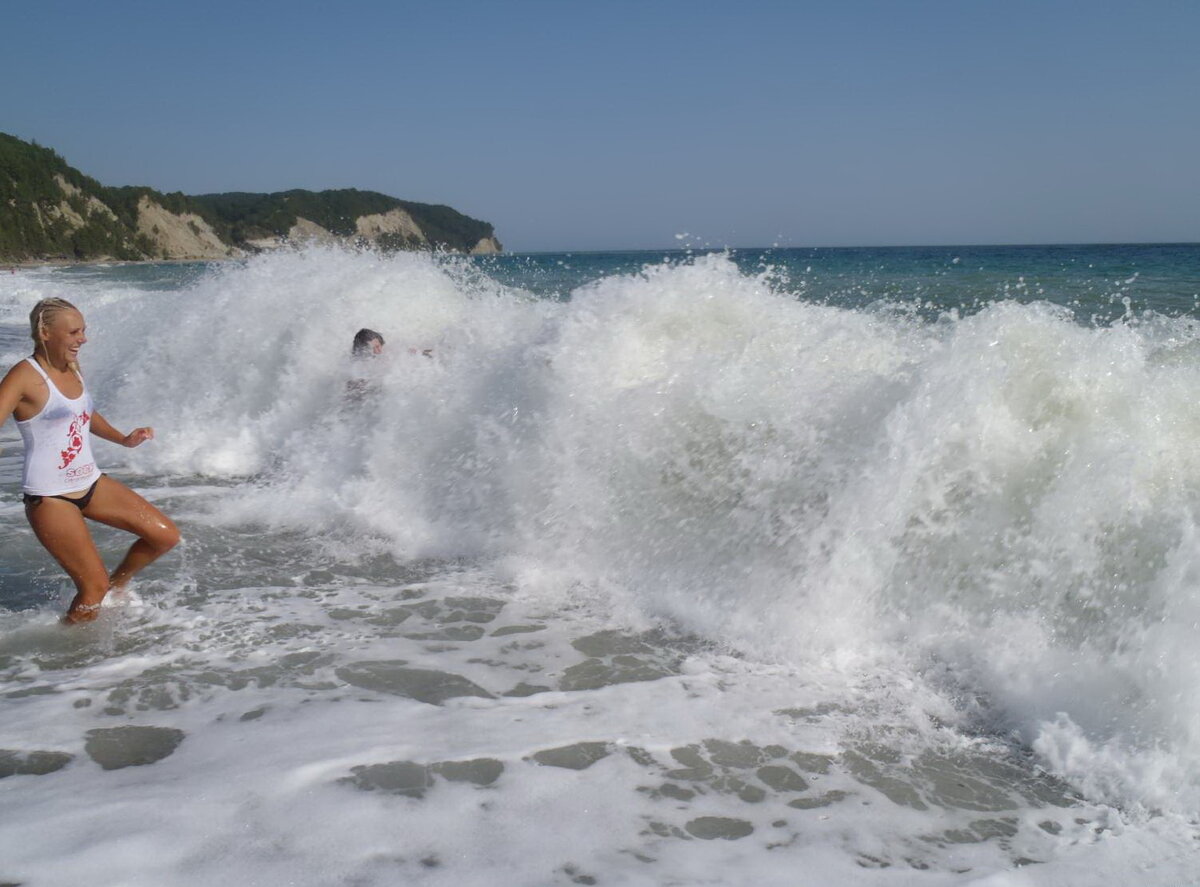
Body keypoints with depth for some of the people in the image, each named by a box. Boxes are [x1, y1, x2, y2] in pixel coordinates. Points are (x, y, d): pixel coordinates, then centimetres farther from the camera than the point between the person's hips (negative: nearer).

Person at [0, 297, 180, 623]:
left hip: (90, 484, 8)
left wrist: (123, 439, 17)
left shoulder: (72, 370, 9)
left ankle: (116, 585, 30)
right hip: (50, 497, -8)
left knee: (165, 536, 6)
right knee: (94, 588, -7)